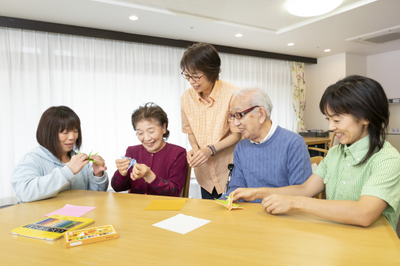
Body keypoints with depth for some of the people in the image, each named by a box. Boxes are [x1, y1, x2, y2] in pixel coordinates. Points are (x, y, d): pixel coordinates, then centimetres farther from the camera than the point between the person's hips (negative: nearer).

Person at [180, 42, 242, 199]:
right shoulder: (186, 97, -3)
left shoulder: (232, 94, -17)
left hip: (230, 171, -4)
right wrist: (194, 149, -10)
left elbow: (237, 134, -11)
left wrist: (211, 149, -22)